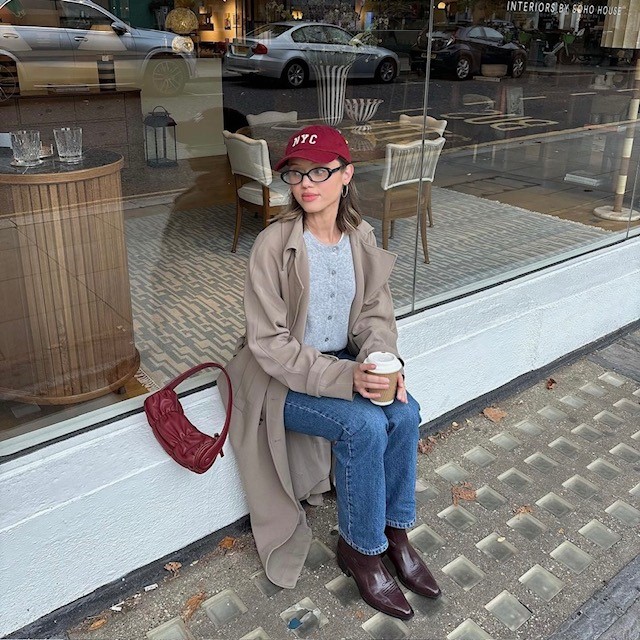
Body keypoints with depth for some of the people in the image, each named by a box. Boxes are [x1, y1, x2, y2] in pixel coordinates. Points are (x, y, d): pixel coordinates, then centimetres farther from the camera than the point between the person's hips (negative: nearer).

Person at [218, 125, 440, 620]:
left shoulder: (361, 237, -3)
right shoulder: (274, 245, -20)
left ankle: (395, 530, 5)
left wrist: (381, 362, -19)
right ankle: (359, 548, -1)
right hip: (281, 378, -5)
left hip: (342, 362, 5)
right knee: (365, 425, -25)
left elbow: (376, 315, 3)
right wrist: (344, 378, -29)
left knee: (405, 413, -18)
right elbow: (270, 343, -20)